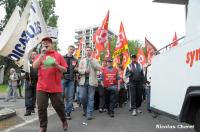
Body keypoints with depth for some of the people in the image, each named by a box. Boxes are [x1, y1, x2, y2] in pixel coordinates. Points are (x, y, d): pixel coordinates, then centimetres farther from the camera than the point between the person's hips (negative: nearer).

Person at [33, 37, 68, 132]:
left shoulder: (58, 55, 4)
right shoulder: (40, 56, 9)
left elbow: (64, 69, 3)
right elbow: (34, 66, -8)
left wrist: (57, 65, -16)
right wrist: (42, 54, -13)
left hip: (55, 87, -1)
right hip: (41, 86, 2)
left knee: (58, 106, 7)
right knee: (41, 108, 2)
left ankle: (64, 120, 33)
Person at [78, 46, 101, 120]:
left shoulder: (95, 60, 9)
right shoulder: (82, 60, 14)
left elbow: (99, 68, -8)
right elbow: (79, 70, 7)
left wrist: (92, 60, -11)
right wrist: (84, 71, -12)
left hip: (91, 81, -2)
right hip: (83, 81, 2)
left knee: (90, 98, -2)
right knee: (82, 97, -1)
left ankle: (89, 114, 5)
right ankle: (85, 109, 24)